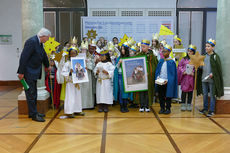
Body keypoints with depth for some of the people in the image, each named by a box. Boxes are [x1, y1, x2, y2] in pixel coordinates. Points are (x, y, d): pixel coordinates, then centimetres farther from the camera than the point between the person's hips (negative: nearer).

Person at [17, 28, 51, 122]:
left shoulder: (39, 43, 10)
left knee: (33, 93, 15)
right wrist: (21, 72, -23)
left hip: (34, 72, 10)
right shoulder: (32, 42, -20)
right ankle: (34, 115, 2)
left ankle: (33, 112, 25)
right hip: (28, 72, -10)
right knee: (31, 93, -4)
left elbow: (43, 55, 26)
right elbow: (24, 57, -23)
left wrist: (47, 66, 40)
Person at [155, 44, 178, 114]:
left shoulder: (171, 62, -6)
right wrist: (157, 77, -5)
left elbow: (173, 74, -8)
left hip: (168, 82, -4)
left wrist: (167, 80, -17)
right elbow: (157, 71, 12)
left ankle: (168, 108, 17)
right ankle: (162, 108, 21)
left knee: (168, 96, 6)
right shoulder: (161, 61, 8)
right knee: (161, 96, 10)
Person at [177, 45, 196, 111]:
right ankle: (183, 104, 12)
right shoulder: (184, 59, 6)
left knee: (190, 91, 7)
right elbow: (179, 66, 6)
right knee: (184, 91, 2)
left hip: (191, 78, 0)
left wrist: (193, 73, -14)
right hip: (184, 78, 0)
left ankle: (189, 105, 17)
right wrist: (183, 71, -10)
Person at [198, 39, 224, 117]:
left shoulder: (215, 56, -5)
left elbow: (218, 68, -7)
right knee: (205, 94, 13)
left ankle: (211, 110, 9)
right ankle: (205, 108, 26)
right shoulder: (204, 56, 11)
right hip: (204, 78, 5)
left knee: (212, 95, 2)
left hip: (212, 79, -5)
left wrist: (213, 74, -17)